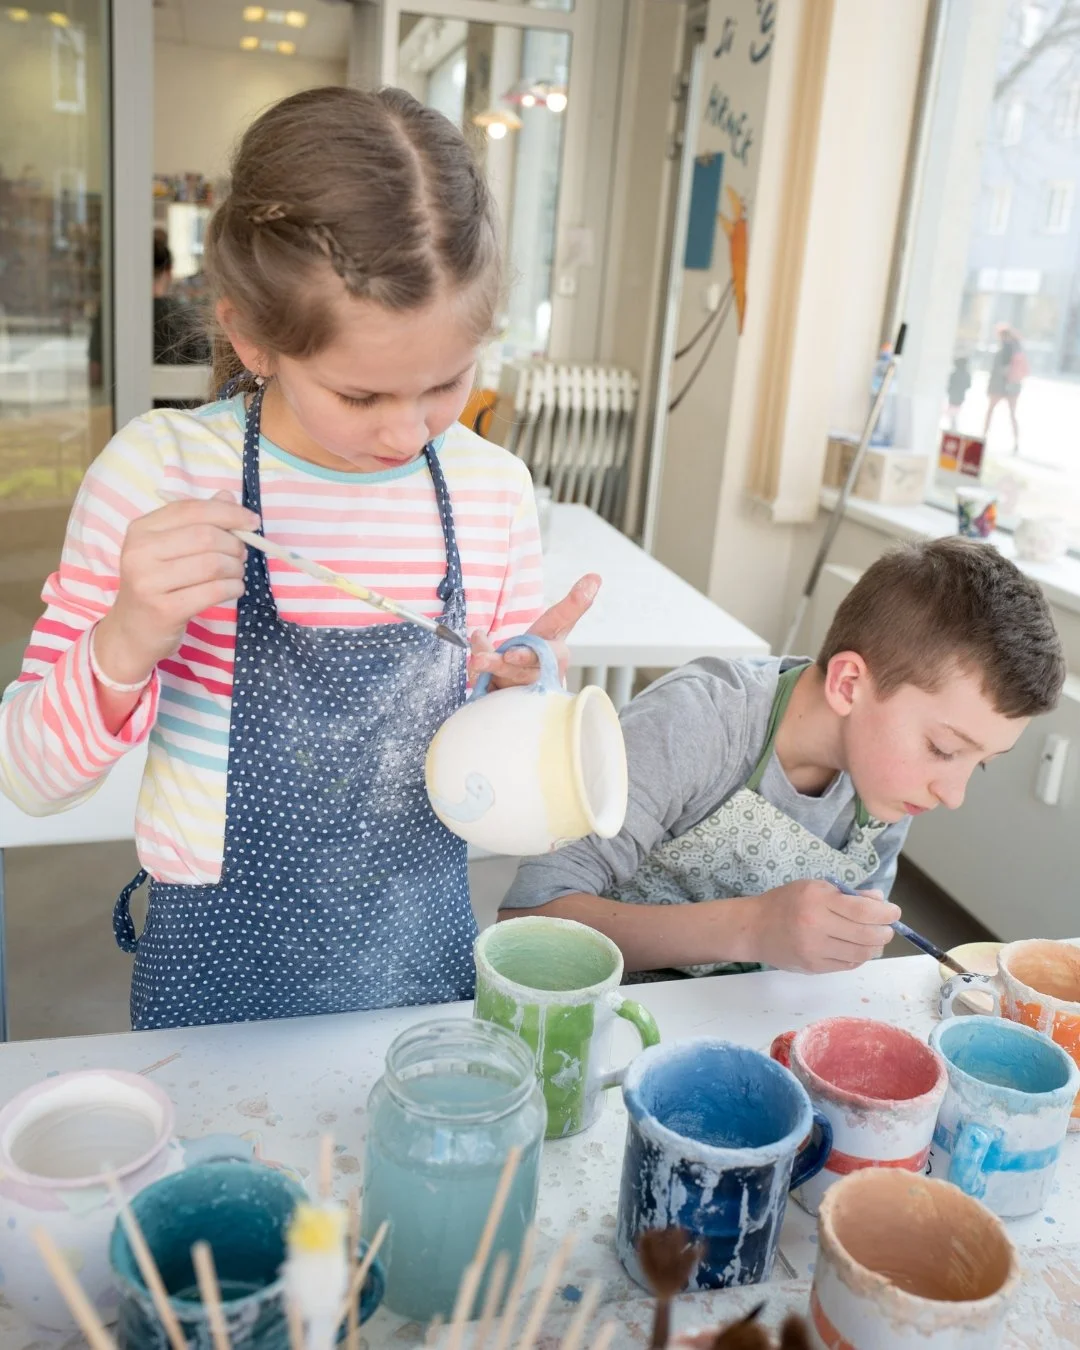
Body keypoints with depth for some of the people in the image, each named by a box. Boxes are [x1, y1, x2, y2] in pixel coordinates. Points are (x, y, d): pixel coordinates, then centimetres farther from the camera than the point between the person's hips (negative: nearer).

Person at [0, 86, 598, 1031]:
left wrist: (528, 694, -18)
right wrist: (126, 644, -30)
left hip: (423, 955, 2)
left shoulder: (494, 488, -8)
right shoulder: (160, 473, -16)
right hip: (221, 978, -2)